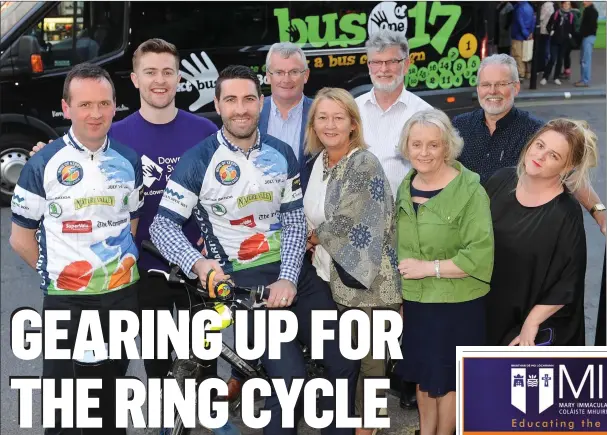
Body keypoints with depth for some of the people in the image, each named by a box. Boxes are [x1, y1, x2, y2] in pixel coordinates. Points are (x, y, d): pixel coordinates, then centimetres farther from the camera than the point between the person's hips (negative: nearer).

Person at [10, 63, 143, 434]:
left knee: (112, 396, 18)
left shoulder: (130, 162, 3)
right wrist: (56, 274, 1)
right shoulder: (43, 165, -9)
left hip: (123, 295, 3)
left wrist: (121, 267, 8)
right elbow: (21, 239, -2)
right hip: (67, 301, -3)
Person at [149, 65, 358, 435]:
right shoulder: (199, 161, -6)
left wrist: (288, 278, -11)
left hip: (293, 271, 5)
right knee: (291, 376, -20)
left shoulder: (282, 154, 6)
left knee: (343, 362, -2)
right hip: (243, 280, -4)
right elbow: (163, 224, -8)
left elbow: (294, 219, 3)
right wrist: (197, 263, -26)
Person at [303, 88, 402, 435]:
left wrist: (315, 235, -5)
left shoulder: (365, 164, -16)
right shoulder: (318, 161, 8)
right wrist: (316, 239, 0)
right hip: (329, 276, 7)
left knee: (367, 357, 6)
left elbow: (351, 224, -20)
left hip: (365, 278, -7)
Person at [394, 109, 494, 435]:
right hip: (414, 301, 6)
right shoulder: (406, 187, 4)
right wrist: (397, 297, 13)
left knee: (447, 378, 12)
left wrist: (429, 267, -22)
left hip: (457, 306, -6)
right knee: (422, 374, 19)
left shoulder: (469, 191, -17)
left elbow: (481, 255, -22)